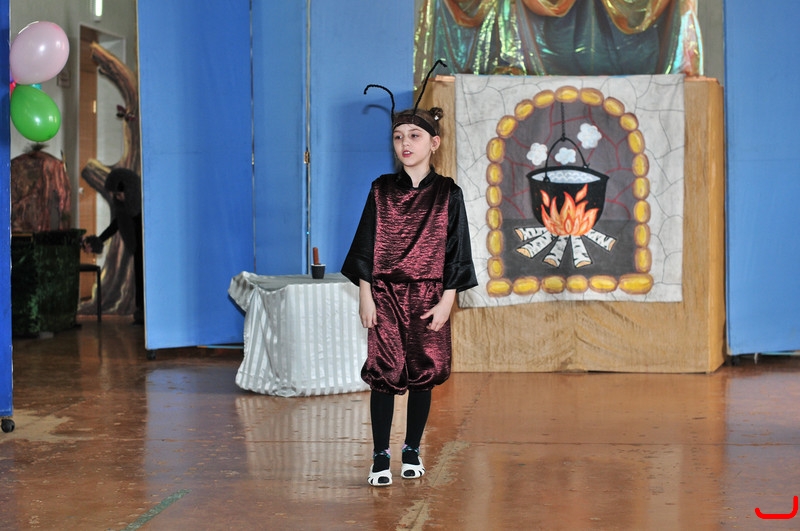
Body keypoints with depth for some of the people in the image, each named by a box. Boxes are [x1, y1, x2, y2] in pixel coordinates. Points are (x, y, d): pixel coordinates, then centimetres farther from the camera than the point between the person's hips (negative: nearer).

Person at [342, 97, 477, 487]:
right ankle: (380, 458, 1)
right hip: (385, 294, 0)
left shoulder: (447, 194, 1)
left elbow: (455, 250, 1)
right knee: (384, 373, -4)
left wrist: (446, 301, -6)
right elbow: (366, 245, 4)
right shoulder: (381, 191, 4)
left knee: (423, 373, 5)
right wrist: (366, 296, -3)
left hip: (428, 296, 0)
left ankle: (412, 452, 20)